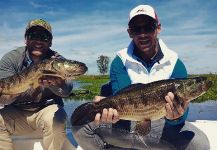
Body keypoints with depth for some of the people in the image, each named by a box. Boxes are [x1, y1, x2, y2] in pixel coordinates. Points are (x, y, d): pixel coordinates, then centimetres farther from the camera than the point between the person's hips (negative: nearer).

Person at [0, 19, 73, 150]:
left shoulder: (57, 60, -10)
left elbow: (66, 90, -30)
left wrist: (56, 83, -53)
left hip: (47, 108, -1)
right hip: (16, 112, 2)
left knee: (56, 121, -32)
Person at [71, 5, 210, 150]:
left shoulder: (175, 64, -4)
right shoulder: (120, 62, -4)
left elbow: (180, 105, -13)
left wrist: (175, 117, -37)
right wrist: (112, 109, -40)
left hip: (161, 126, 1)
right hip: (126, 123, 0)